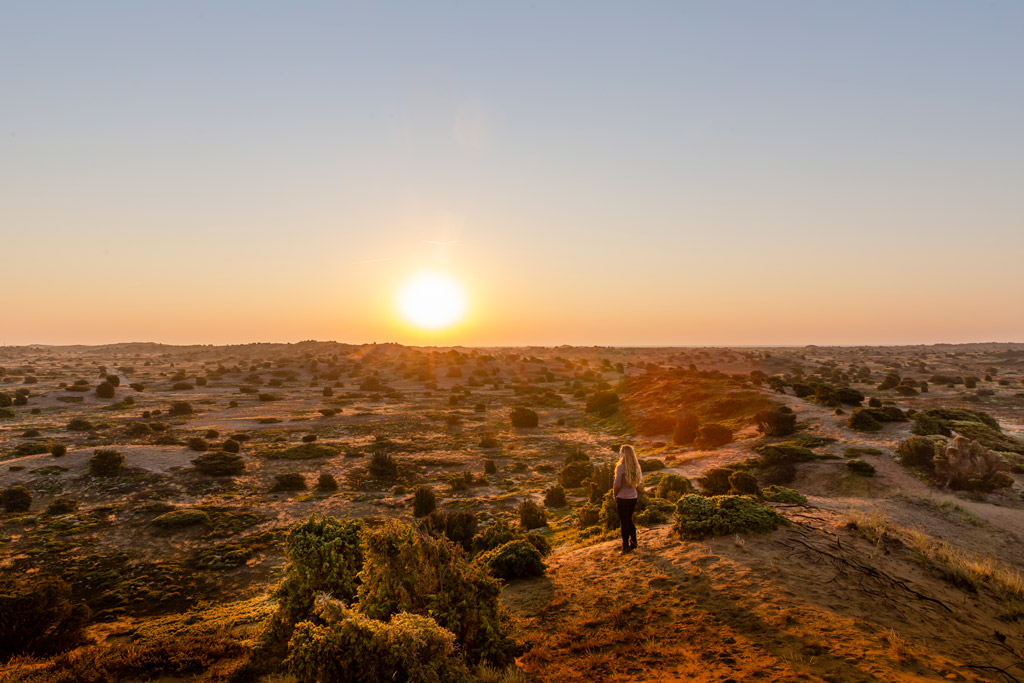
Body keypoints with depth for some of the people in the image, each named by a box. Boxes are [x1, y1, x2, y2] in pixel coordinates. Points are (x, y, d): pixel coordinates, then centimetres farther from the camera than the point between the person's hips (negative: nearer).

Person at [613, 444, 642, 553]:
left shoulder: (621, 467, -19)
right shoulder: (636, 467, 0)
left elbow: (617, 485, -17)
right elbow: (638, 483, 9)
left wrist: (615, 494, -1)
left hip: (622, 499, -6)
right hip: (633, 498, 6)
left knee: (624, 523, 5)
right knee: (629, 520, 22)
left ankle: (626, 546, 11)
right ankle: (633, 543, 27)